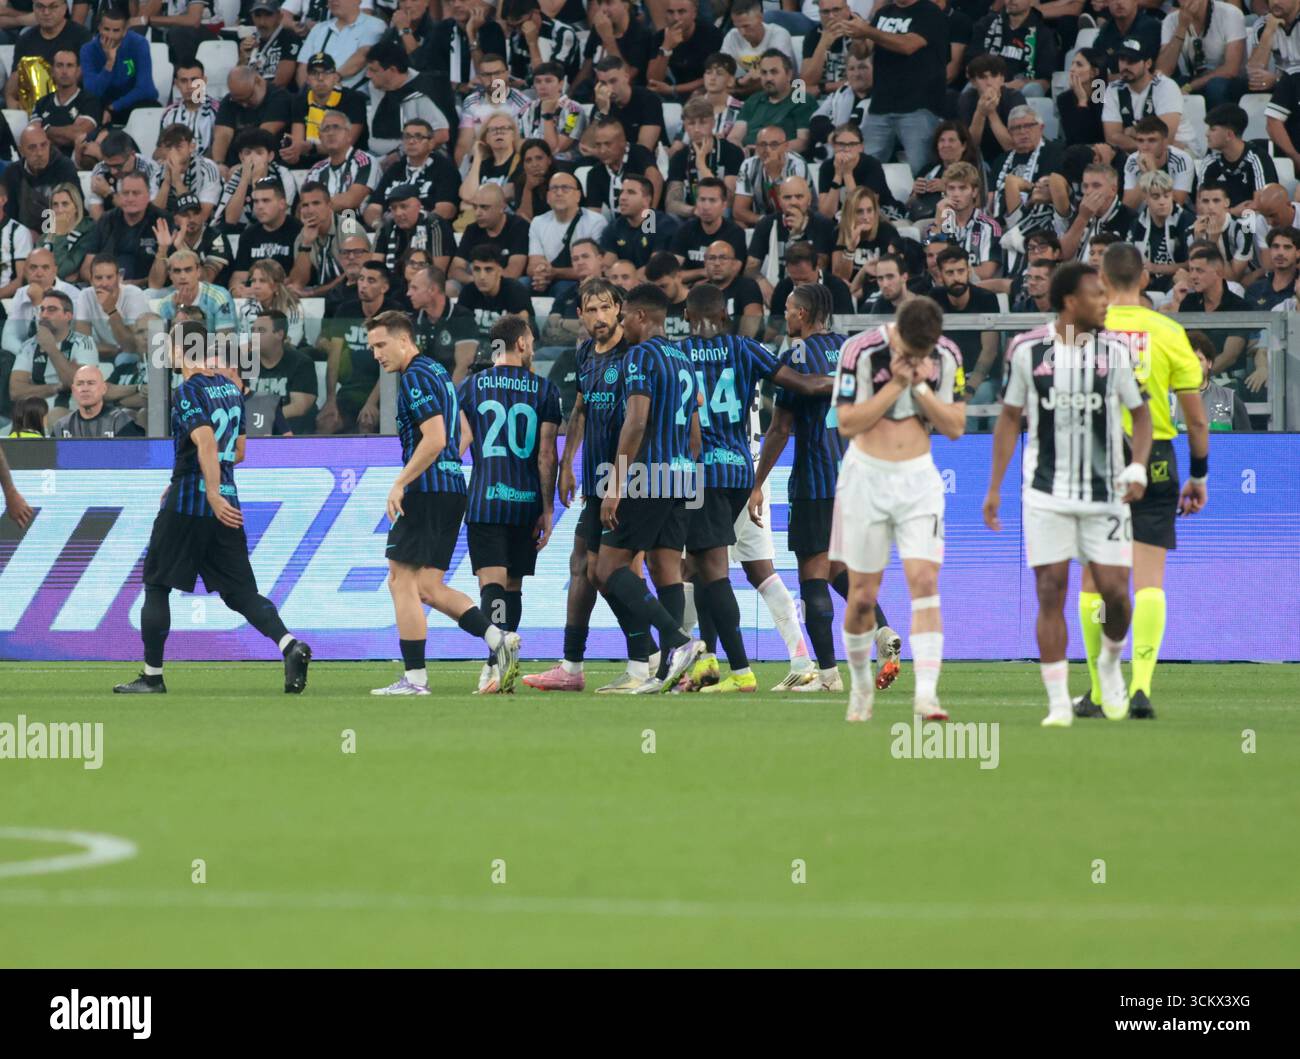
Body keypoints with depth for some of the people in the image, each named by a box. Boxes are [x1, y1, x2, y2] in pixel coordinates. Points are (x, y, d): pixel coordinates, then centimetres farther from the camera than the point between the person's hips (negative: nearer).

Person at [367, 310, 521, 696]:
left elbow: (434, 440, -21)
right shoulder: (437, 372, 19)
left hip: (427, 491, -10)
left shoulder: (415, 378, -12)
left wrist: (400, 484, -16)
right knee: (427, 587, 11)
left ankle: (414, 678, -3)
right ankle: (498, 640, -1)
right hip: (452, 488, 10)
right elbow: (453, 437, 24)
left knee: (403, 581, -3)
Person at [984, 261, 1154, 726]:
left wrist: (1137, 468, -10)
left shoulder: (1115, 351, 0)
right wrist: (994, 488, 7)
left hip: (1106, 493, 1)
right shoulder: (1027, 350, -2)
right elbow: (1010, 418, 8)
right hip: (1047, 493, -1)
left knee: (1114, 591, -4)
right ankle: (1058, 702, 2)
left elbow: (1140, 413, 7)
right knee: (1051, 592, -4)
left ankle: (1110, 662, 28)